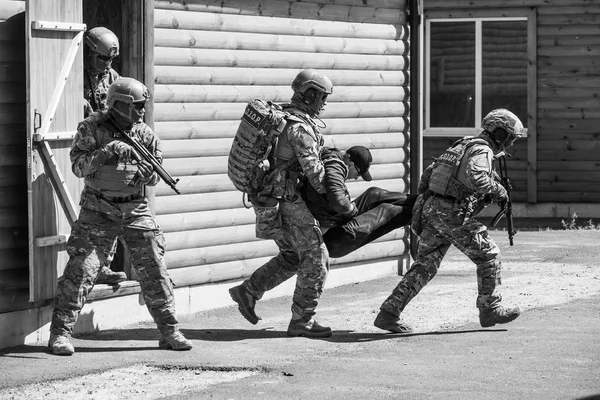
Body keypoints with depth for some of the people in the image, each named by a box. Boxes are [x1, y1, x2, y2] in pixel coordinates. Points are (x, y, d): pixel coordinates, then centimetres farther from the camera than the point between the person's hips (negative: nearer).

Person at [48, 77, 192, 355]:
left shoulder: (144, 133, 3)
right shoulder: (91, 129, -6)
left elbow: (156, 177, 7)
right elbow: (78, 166, -16)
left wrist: (147, 174, -16)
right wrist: (108, 152, -28)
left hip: (136, 210, 3)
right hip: (98, 211, -3)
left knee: (154, 270, 2)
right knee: (80, 270, -9)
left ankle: (170, 332, 13)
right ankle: (60, 334, -4)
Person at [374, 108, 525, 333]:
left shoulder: (463, 146, 23)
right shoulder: (482, 150, -7)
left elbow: (429, 173, 27)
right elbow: (475, 177, -28)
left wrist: (424, 198, 32)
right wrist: (497, 190, -12)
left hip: (430, 210, 9)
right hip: (451, 213, -9)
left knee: (425, 265, 9)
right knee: (488, 256, 4)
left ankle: (389, 313, 2)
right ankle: (490, 310, 9)